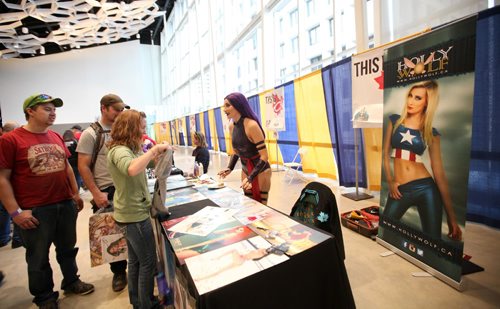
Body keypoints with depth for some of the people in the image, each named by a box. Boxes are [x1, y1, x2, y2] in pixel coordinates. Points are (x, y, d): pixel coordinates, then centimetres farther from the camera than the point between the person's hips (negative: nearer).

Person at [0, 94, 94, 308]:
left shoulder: (56, 137, 7)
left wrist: (75, 193, 14)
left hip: (66, 204, 6)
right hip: (35, 210, -5)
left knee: (68, 249, 20)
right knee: (38, 258, 13)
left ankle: (71, 282, 40)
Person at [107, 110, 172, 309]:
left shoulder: (127, 149, 8)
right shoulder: (119, 151, -22)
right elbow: (131, 169, -43)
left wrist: (156, 153, 4)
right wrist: (154, 150, -36)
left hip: (132, 212, 10)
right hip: (134, 215, -10)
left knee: (136, 260, 21)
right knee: (148, 262, 5)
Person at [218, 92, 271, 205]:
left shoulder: (251, 125, -25)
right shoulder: (231, 126, -2)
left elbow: (264, 156, -25)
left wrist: (251, 178, -30)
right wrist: (229, 168, -3)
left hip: (260, 170, -7)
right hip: (245, 169, 7)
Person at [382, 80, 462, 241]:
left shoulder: (432, 133, 4)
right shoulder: (395, 120, 7)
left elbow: (439, 172, 1)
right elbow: (386, 153, 8)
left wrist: (451, 215, -2)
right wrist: (390, 181, -6)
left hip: (426, 188, 0)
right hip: (400, 189, 0)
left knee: (433, 241, 5)